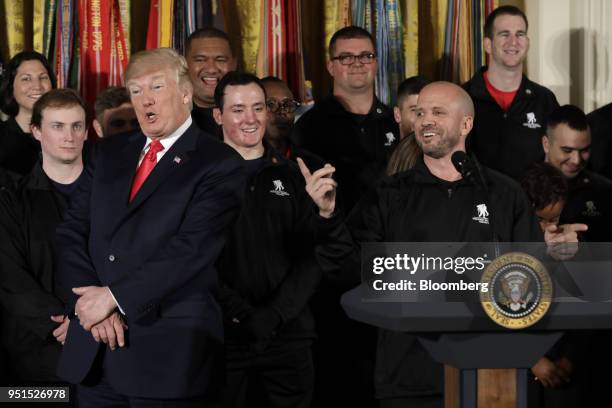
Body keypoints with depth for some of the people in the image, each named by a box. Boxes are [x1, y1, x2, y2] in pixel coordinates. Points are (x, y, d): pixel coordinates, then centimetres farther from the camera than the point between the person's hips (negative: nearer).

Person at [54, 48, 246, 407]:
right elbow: (71, 235, 7)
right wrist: (90, 305, -9)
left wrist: (114, 296, -16)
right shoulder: (108, 155, 15)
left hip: (170, 352, -5)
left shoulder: (220, 165, -4)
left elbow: (192, 247, -15)